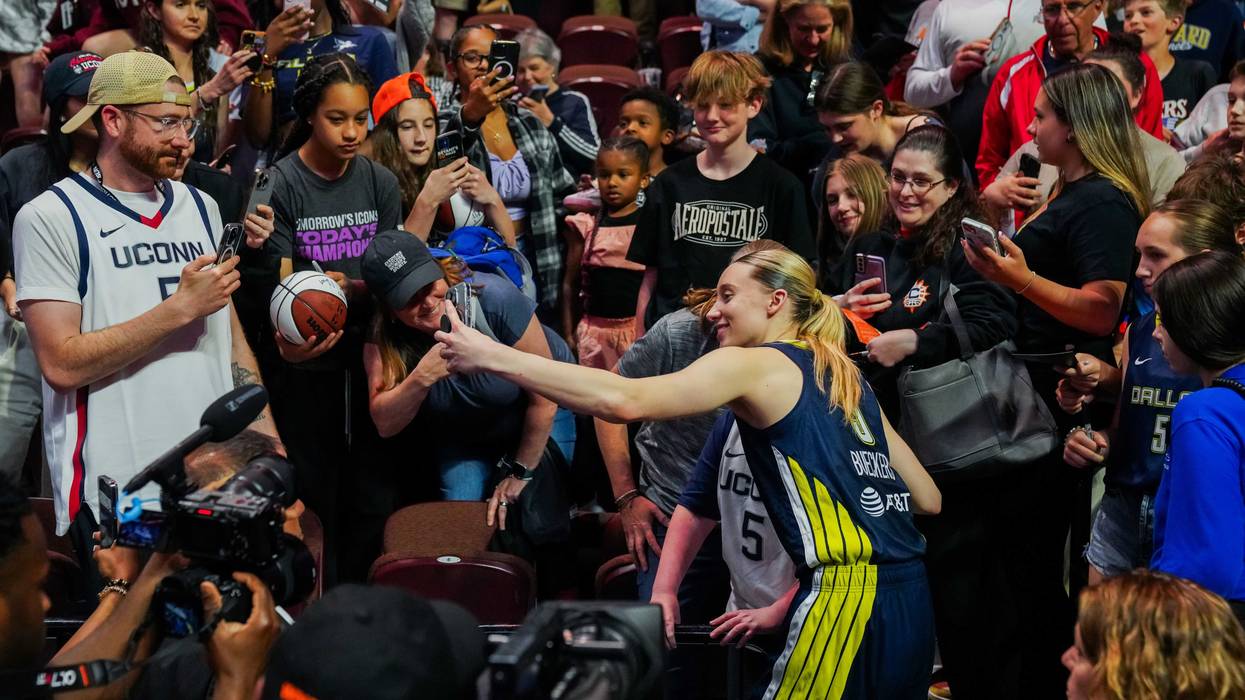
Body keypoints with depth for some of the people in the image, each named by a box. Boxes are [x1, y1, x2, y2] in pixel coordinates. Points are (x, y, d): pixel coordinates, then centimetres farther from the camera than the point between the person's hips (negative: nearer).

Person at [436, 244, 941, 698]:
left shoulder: (756, 365, -1)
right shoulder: (848, 379, 21)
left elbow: (624, 401, -14)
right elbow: (928, 498, 21)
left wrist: (490, 355, -10)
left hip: (852, 600, -8)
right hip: (909, 601, 8)